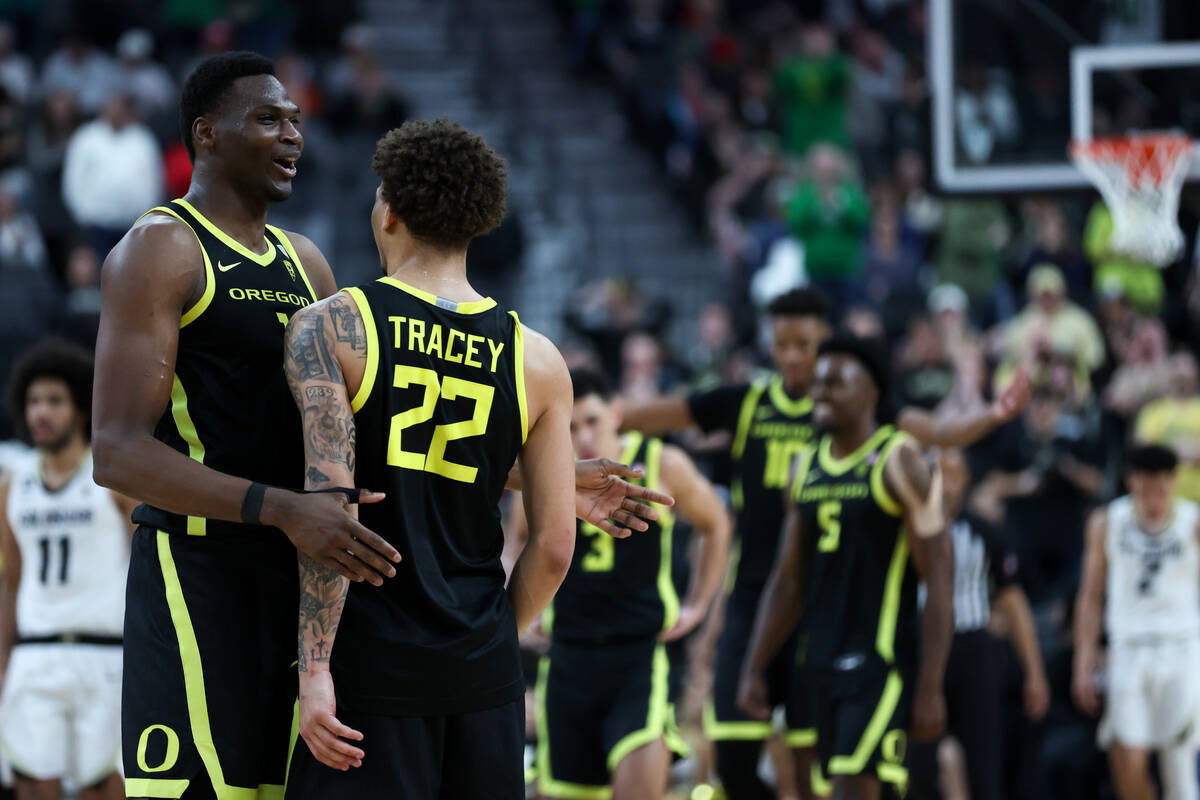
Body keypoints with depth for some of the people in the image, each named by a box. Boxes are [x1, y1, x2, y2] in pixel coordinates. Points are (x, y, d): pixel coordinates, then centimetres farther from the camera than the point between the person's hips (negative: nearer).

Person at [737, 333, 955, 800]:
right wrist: (754, 669, 10)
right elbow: (787, 581, 17)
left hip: (881, 664, -7)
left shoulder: (897, 463, -8)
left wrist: (930, 689, -16)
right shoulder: (806, 468, 13)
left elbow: (940, 581, -11)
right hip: (822, 664, 7)